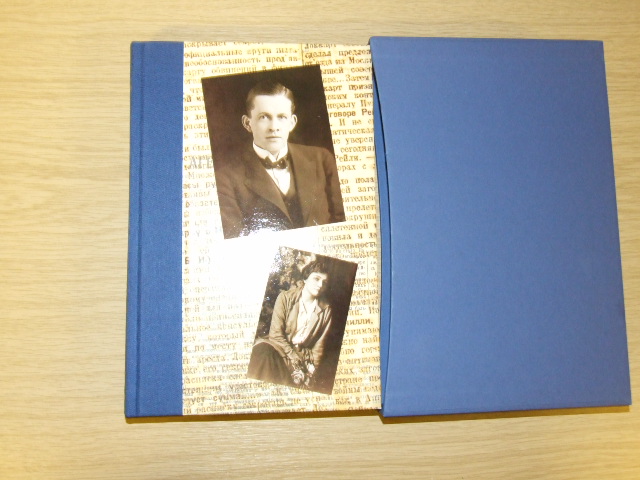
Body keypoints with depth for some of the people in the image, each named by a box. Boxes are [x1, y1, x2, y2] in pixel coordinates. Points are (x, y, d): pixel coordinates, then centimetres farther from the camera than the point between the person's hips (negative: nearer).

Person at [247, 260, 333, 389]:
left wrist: (312, 368, -10)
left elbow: (320, 344, 3)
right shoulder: (286, 298, -5)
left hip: (304, 354, 1)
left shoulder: (326, 310, 2)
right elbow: (275, 333, -10)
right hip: (279, 347, -1)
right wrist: (294, 358, -16)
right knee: (263, 350, -33)